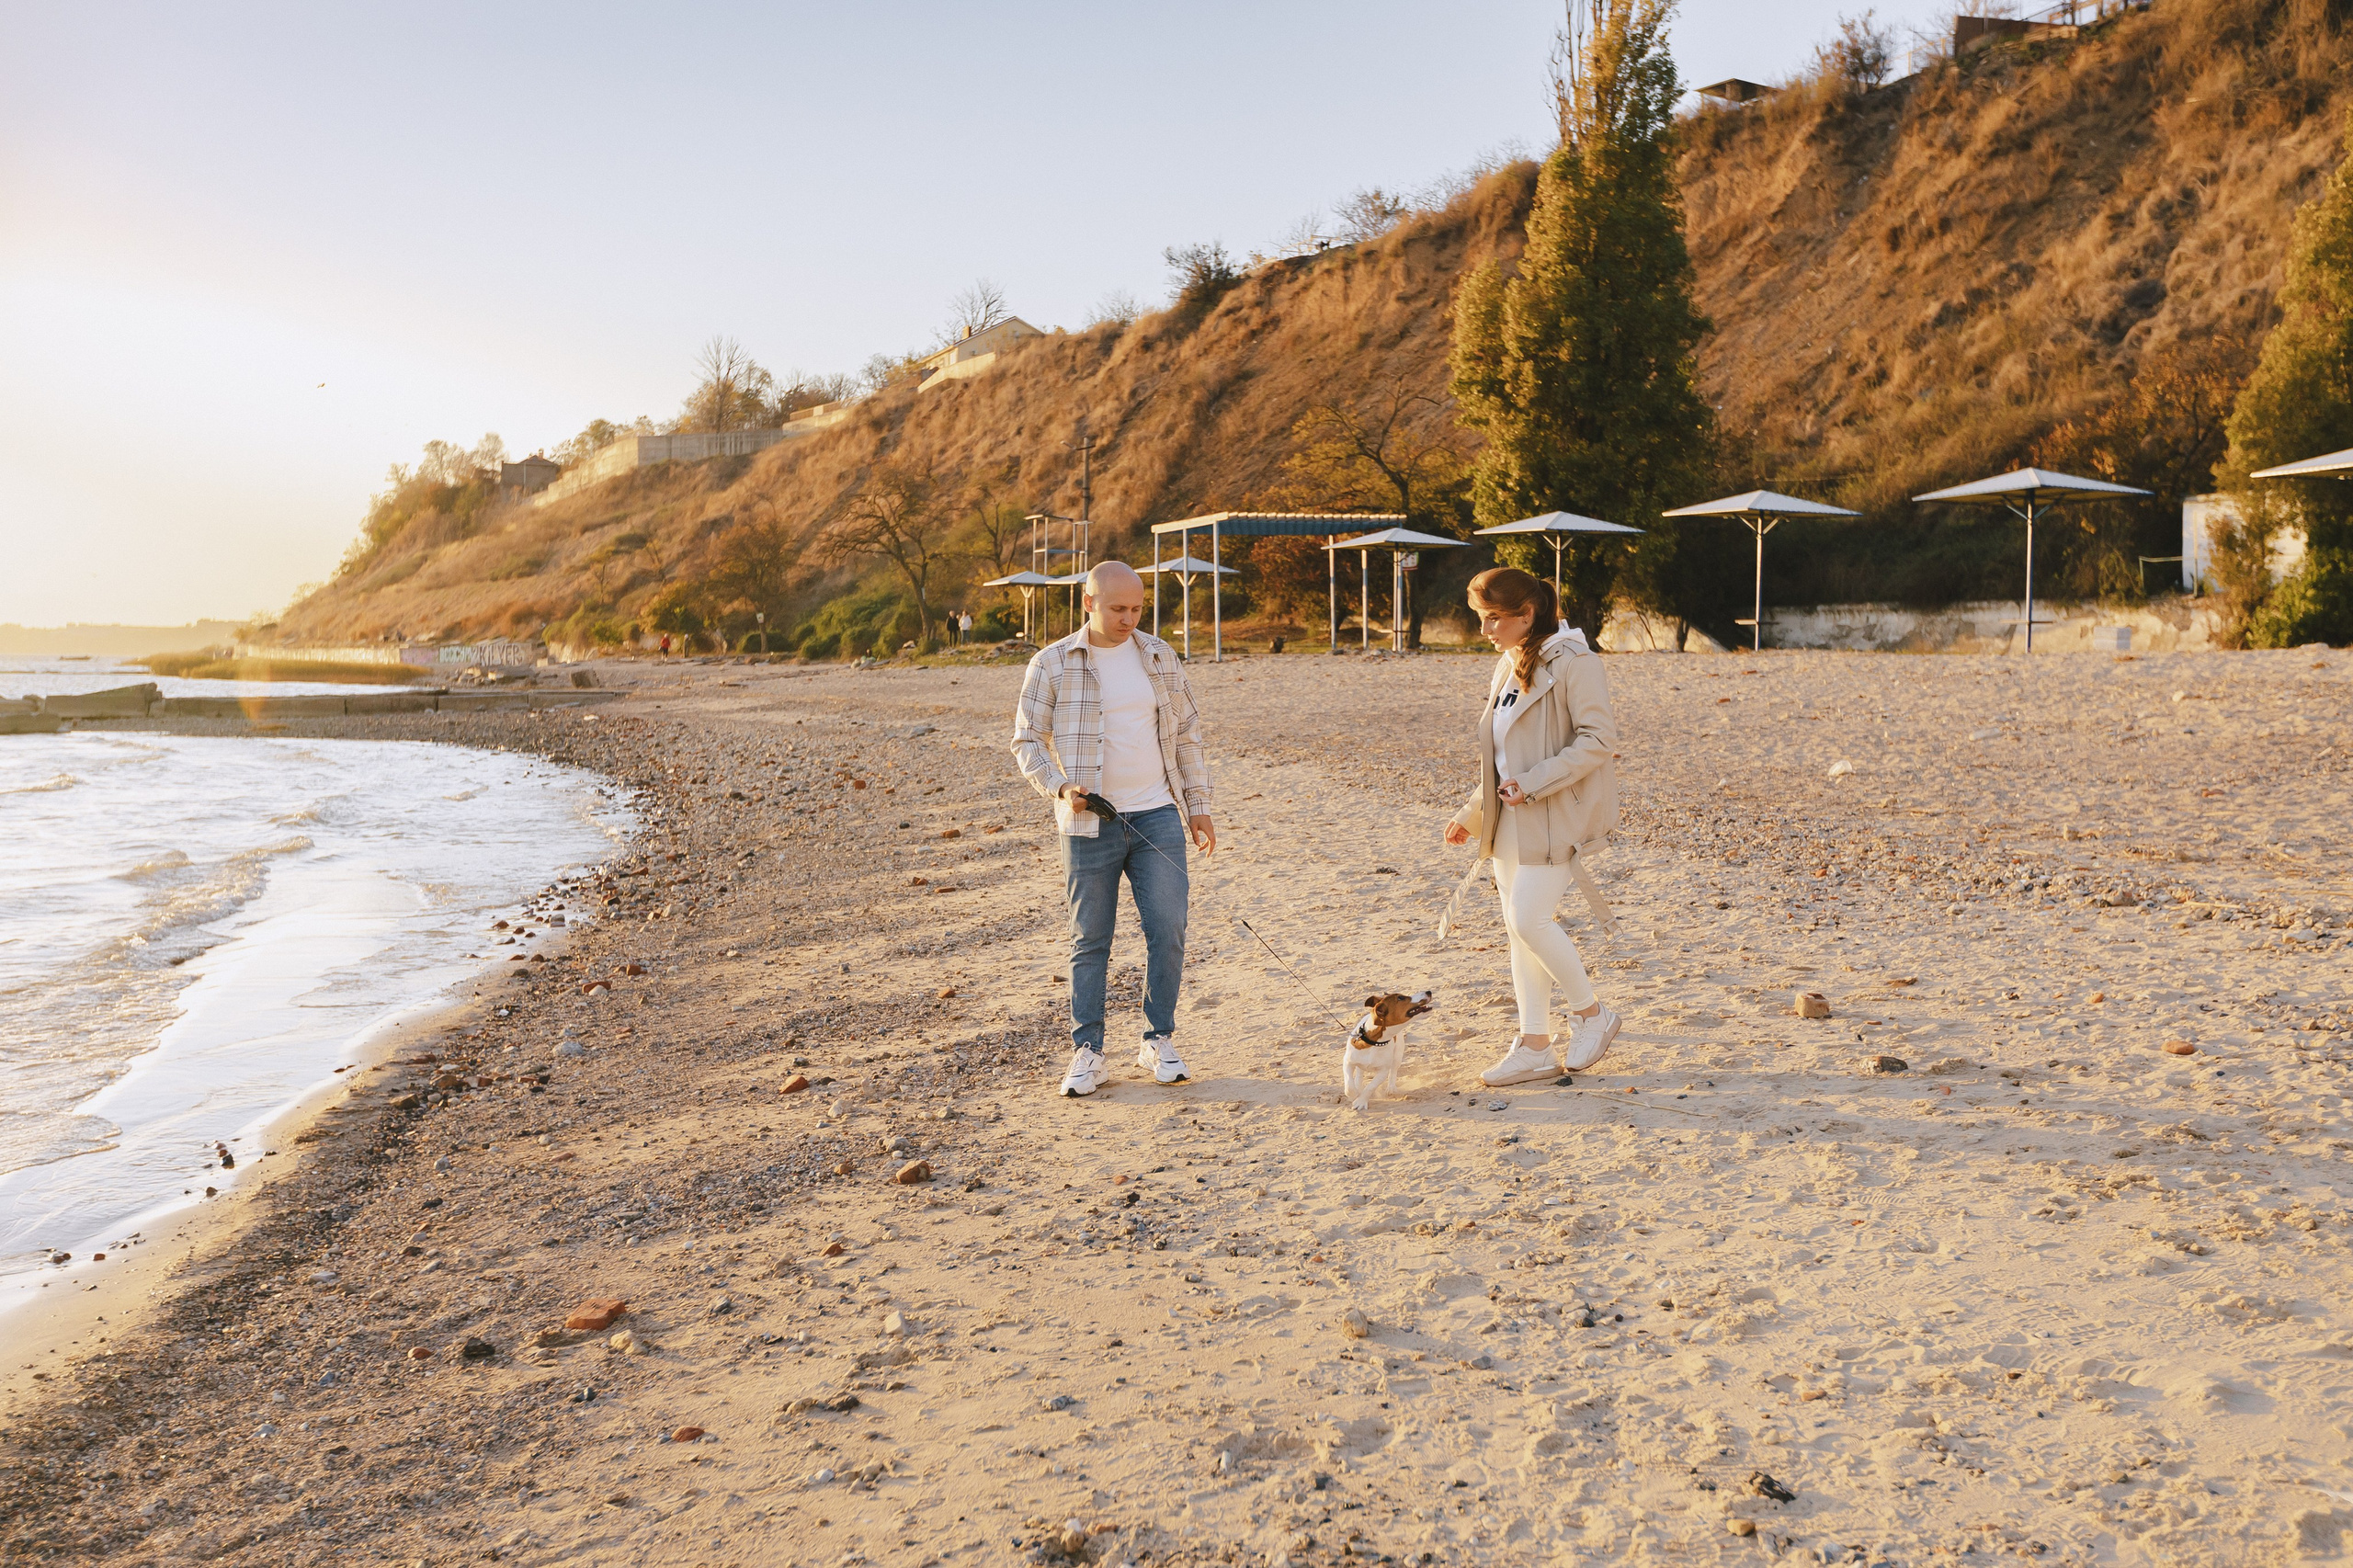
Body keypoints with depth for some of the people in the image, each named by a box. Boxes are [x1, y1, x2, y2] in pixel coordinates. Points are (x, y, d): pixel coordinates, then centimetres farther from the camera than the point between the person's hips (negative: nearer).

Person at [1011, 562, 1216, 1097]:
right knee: (1090, 942, 4)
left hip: (1157, 817, 2)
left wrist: (1197, 806, 10)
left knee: (1168, 930, -2)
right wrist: (1060, 788, -17)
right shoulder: (1051, 664, -2)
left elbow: (1186, 732, 13)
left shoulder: (1159, 657, 7)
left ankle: (1159, 1042, 13)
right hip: (1090, 824, -2)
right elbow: (1027, 741, 0)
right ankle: (1087, 1052, 14)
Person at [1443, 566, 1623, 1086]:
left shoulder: (1571, 661, -13)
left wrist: (1534, 783, -23)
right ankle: (1534, 1046, 15)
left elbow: (1599, 739, -19)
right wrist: (1472, 813, 15)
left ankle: (1594, 1015, 9)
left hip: (1556, 815, -8)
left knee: (1528, 919, -13)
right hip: (1511, 817, 9)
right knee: (1520, 927, 8)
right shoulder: (1510, 667, 13)